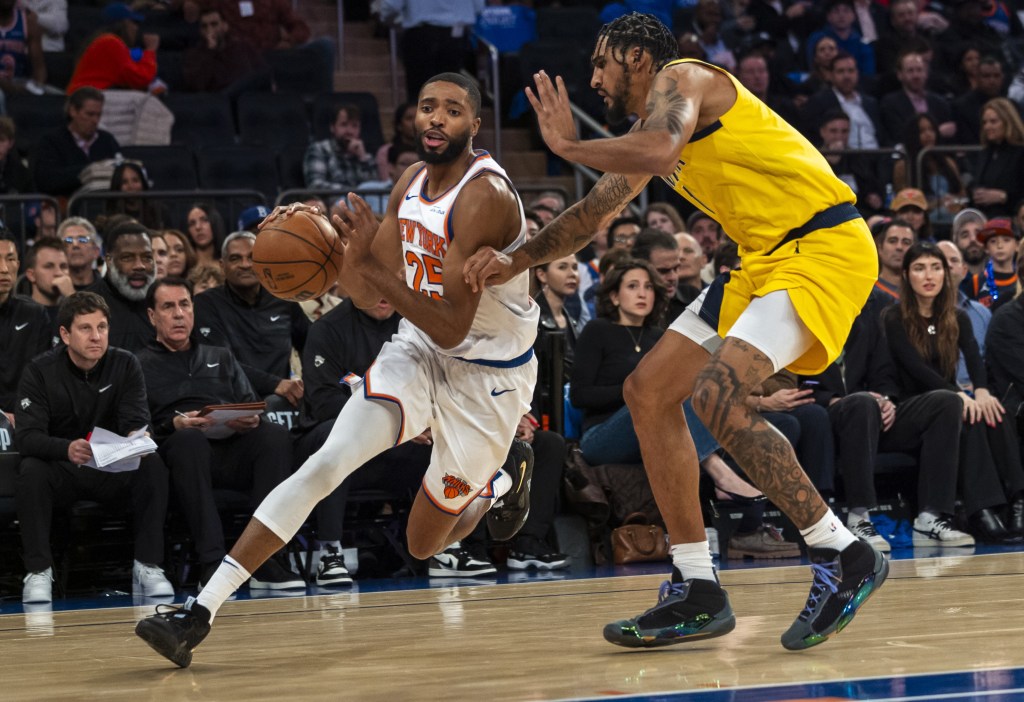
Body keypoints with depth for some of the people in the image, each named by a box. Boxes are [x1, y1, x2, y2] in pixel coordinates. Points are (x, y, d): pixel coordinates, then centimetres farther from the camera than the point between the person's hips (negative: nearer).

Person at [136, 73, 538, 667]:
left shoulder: (485, 197, -25)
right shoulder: (412, 185, 0)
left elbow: (451, 328, -29)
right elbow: (370, 298, 5)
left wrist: (372, 263, -37)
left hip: (488, 373, -5)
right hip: (419, 351, 5)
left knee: (426, 542, 6)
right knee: (328, 462, -18)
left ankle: (505, 479, 41)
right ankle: (201, 613, -22)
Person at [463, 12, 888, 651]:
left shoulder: (680, 77, -9)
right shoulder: (653, 126, 20)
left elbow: (659, 153, -31)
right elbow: (595, 213, 28)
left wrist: (567, 143, -18)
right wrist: (518, 260, 15)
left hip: (825, 245, -10)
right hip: (766, 258, 10)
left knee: (717, 395, -26)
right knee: (649, 390, 6)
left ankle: (845, 557, -15)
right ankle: (697, 594, 7)